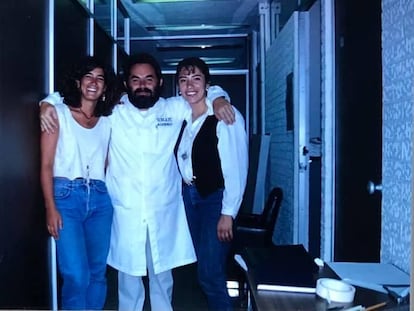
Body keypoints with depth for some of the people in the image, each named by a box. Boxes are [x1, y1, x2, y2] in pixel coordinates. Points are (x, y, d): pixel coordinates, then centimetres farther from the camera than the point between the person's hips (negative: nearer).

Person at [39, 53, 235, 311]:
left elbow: (208, 89, 15)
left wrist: (219, 99, -6)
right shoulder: (113, 111, 1)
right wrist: (48, 103, -5)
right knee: (128, 274, 12)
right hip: (125, 212, 0)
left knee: (162, 274, 15)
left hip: (163, 212, 1)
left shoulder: (174, 109, 3)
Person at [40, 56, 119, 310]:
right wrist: (50, 208, -9)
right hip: (67, 196, -3)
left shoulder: (107, 121, 12)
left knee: (98, 272, 8)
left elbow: (107, 164, 11)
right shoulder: (59, 113, 2)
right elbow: (46, 165, -2)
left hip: (100, 198, 4)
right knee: (76, 276, -8)